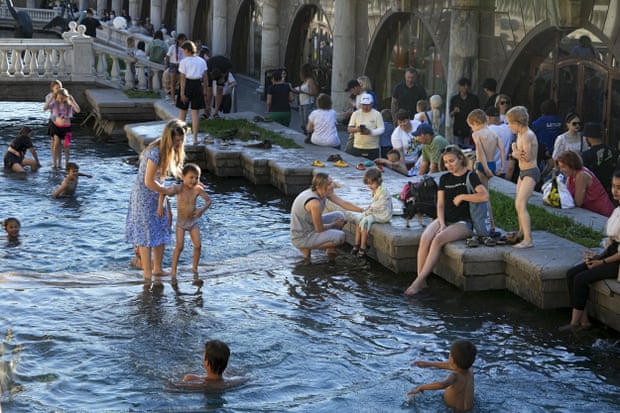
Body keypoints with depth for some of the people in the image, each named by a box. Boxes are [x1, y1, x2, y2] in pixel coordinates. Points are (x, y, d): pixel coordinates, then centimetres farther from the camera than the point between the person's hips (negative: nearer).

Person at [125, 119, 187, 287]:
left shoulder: (169, 150, 0)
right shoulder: (155, 152, -28)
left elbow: (174, 169, 16)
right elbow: (149, 182, -26)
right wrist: (167, 191, -13)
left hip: (157, 196, 9)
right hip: (144, 196, -9)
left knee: (162, 232, 12)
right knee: (146, 235, -2)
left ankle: (157, 269, 26)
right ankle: (148, 276, 4)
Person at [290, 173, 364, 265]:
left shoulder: (324, 192, -5)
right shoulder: (314, 203, -32)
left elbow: (344, 203, 0)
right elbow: (320, 229, -22)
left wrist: (363, 211, -7)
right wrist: (335, 224, -5)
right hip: (301, 238, -10)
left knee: (339, 215, 9)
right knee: (340, 236, -19)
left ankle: (331, 253, 16)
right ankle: (307, 250, -2)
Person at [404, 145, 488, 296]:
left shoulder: (470, 176, -1)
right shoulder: (444, 178, 15)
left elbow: (485, 196, -18)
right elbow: (440, 205, 10)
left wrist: (461, 197, -11)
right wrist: (442, 224, -7)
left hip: (463, 222, -5)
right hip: (445, 219, 5)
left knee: (439, 239, -32)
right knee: (425, 238, -27)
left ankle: (419, 281, -33)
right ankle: (421, 281, -27)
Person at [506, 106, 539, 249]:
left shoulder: (527, 136, -19)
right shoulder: (520, 134, 11)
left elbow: (527, 157, -24)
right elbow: (515, 153, 6)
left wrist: (515, 150, -11)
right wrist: (515, 153, -16)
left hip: (530, 172, -10)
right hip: (523, 172, 10)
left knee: (521, 204, -20)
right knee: (518, 204, 21)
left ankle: (528, 240, -24)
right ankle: (521, 233, 40)